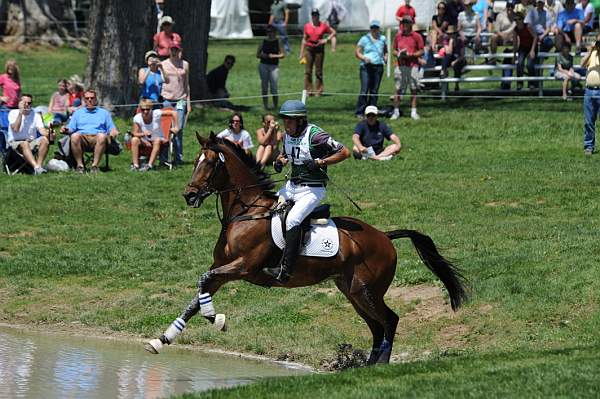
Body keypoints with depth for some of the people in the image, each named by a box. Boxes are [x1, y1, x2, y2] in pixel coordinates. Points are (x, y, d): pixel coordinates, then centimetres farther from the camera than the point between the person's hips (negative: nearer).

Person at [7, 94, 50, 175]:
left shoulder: (35, 115, 9)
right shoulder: (13, 113, 0)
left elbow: (41, 129, -4)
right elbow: (15, 129, -15)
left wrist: (47, 133, -28)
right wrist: (20, 113, -17)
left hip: (31, 142, 4)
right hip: (15, 142, -4)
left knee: (44, 140, -25)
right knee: (25, 144, -38)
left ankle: (39, 165, -34)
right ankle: (36, 168, -55)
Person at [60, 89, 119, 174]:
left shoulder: (104, 113, 27)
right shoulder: (78, 113, 29)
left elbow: (112, 128, 19)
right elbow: (71, 128, 17)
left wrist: (113, 132, -5)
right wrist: (66, 130, -7)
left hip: (96, 138, -1)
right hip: (82, 138, 1)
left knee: (102, 136, -37)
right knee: (75, 136, -35)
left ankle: (95, 165, -32)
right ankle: (80, 165, -28)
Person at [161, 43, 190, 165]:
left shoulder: (185, 65, 11)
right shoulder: (163, 65, 7)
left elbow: (186, 84, 15)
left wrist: (188, 101, 11)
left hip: (180, 100, 1)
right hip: (166, 99, -1)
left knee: (179, 129, -5)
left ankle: (179, 157, -1)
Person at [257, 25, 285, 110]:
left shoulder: (277, 42, 3)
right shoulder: (263, 42, 7)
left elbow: (282, 54, -1)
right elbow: (257, 55, 9)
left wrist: (274, 56, -16)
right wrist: (263, 55, -12)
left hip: (274, 66, -2)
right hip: (263, 65, 2)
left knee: (274, 87, -9)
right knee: (264, 87, 4)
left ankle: (275, 105, 1)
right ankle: (265, 105, 11)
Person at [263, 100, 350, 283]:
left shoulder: (315, 135, -17)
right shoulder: (287, 136, 5)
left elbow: (344, 152, -17)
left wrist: (320, 162, -24)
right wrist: (280, 160, 4)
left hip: (312, 190, -9)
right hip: (292, 186, 9)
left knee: (292, 220, -27)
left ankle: (286, 270, -31)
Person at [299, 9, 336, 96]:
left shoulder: (323, 25, 1)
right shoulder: (307, 26, 5)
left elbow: (333, 32, 10)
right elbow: (304, 39, 10)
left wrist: (326, 39, -6)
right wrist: (301, 53, 8)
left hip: (319, 49, -1)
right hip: (309, 48, 1)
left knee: (318, 71, 2)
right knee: (308, 70, -3)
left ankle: (319, 90, 7)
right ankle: (308, 90, 1)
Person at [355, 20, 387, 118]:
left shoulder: (382, 39, 13)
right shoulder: (365, 39, 3)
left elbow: (385, 51, 27)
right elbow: (357, 52, 3)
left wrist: (385, 57, 6)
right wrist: (364, 58, -15)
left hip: (378, 67, 3)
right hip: (366, 67, -3)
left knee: (374, 90, 3)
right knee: (364, 90, -11)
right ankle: (359, 112, -8)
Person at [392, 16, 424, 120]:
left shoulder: (416, 36, 2)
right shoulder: (398, 36, 11)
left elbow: (421, 51, 1)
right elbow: (394, 50, 17)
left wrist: (410, 55, -13)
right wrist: (398, 54, -6)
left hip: (412, 65, -2)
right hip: (400, 65, 2)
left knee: (413, 89, 1)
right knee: (398, 89, 0)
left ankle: (413, 112, 4)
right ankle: (396, 111, 3)